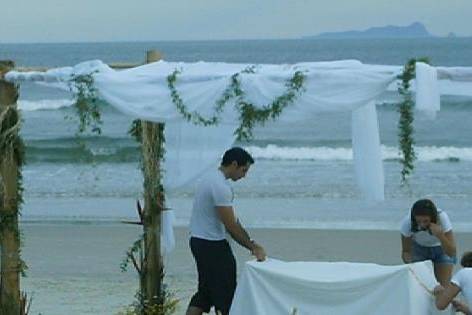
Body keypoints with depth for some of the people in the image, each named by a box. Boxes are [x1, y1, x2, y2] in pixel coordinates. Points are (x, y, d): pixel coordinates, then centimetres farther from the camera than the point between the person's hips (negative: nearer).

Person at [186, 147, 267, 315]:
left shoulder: (213, 178, 13)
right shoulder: (221, 186, -21)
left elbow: (233, 220, 15)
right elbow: (231, 226, -21)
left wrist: (252, 243, 12)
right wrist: (252, 246, -12)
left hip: (199, 242, 11)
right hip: (212, 245, -11)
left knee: (205, 291, 15)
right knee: (225, 294, -3)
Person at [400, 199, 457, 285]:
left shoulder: (442, 218, -34)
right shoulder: (407, 222, -31)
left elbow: (451, 252, -33)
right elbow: (406, 251, -18)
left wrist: (439, 235, -49)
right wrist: (407, 258, -40)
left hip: (441, 249, -1)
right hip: (419, 249, 1)